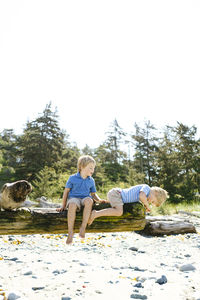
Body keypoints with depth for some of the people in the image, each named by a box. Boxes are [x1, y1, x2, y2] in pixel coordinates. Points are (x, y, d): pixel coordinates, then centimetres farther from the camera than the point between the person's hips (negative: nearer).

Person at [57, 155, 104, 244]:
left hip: (84, 199, 2)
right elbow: (66, 191, 6)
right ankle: (70, 232, -32)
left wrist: (99, 200, -4)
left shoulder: (91, 181, 11)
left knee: (89, 201, -37)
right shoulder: (72, 178, 1)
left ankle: (83, 227, -32)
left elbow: (93, 194, 17)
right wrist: (63, 206, 5)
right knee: (72, 205, -40)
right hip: (73, 198, -2)